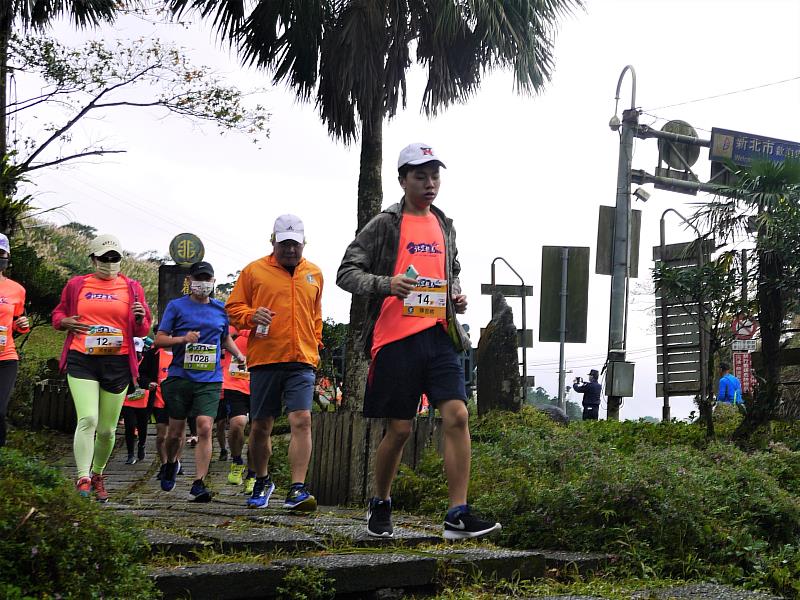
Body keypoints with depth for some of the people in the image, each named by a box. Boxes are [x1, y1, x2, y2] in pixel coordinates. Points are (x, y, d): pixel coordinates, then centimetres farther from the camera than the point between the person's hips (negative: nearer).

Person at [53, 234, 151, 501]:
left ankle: (97, 476, 29)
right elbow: (58, 314, 19)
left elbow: (142, 331, 12)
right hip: (81, 361, -1)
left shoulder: (132, 288, 9)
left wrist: (140, 318, -12)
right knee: (88, 420, -19)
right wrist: (66, 322, -4)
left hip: (118, 363, 2)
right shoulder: (76, 285, 8)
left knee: (107, 430, 7)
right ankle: (83, 480, -18)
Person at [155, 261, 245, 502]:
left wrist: (239, 355, 10)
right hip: (180, 376, -1)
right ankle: (171, 464, 40)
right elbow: (159, 339, 2)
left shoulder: (221, 309, 12)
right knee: (176, 430, 10)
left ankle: (199, 484, -13)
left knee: (205, 428, -14)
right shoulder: (176, 306, 4)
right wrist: (183, 339, -15)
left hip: (210, 380, 1)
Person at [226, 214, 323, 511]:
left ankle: (297, 490, -16)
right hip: (264, 360, -1)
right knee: (260, 426, 7)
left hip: (302, 362, 1)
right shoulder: (254, 271, 5)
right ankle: (262, 482, 29)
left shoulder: (314, 274, 15)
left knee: (302, 420, -15)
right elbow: (233, 307, 8)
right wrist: (251, 316, -12)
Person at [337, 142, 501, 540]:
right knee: (400, 428, 2)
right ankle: (380, 504, 24)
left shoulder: (445, 226, 18)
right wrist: (388, 284, -20)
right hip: (396, 339, -4)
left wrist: (457, 297, 11)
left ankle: (458, 515, -10)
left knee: (457, 415, -11)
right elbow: (346, 273, -3)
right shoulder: (385, 225, 0)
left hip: (439, 335, 5)